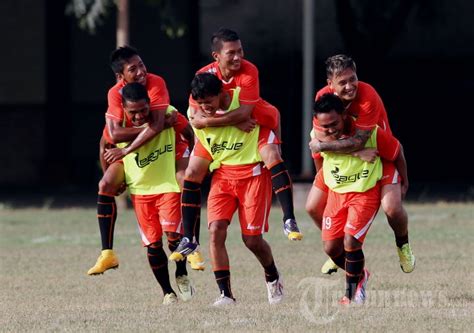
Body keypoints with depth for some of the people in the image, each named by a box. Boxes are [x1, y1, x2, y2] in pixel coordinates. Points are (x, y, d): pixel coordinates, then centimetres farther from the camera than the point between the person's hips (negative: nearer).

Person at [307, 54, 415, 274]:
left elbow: (358, 141, -36)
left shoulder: (368, 97, -32)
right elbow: (318, 138, -18)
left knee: (392, 207, -23)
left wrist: (323, 146, -32)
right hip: (340, 159, 5)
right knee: (313, 207, 1)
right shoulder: (323, 97, -17)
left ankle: (403, 246, 11)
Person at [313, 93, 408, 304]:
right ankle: (359, 274, 30)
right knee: (330, 247, 1)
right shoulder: (318, 136, -13)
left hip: (365, 193, -4)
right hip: (336, 192, 4)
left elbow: (397, 151, -8)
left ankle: (352, 293, 2)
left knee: (351, 241, -18)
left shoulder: (370, 132, -25)